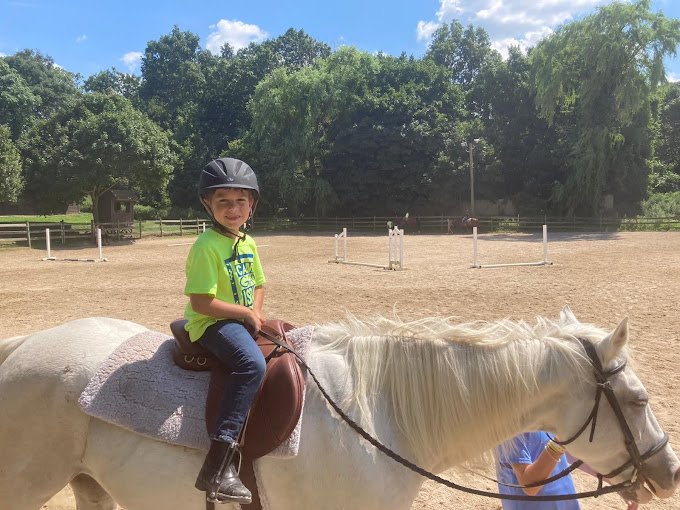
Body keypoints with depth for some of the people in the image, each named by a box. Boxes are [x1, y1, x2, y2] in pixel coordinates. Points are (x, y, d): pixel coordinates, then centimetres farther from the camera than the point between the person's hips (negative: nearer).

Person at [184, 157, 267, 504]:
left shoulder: (248, 243, 11)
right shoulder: (206, 246, -15)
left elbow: (258, 285, 18)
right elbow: (201, 302, -20)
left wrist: (257, 311, -2)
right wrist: (246, 313, -14)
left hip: (244, 322, 9)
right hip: (212, 324, -9)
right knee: (253, 364, -33)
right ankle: (218, 465, -36)